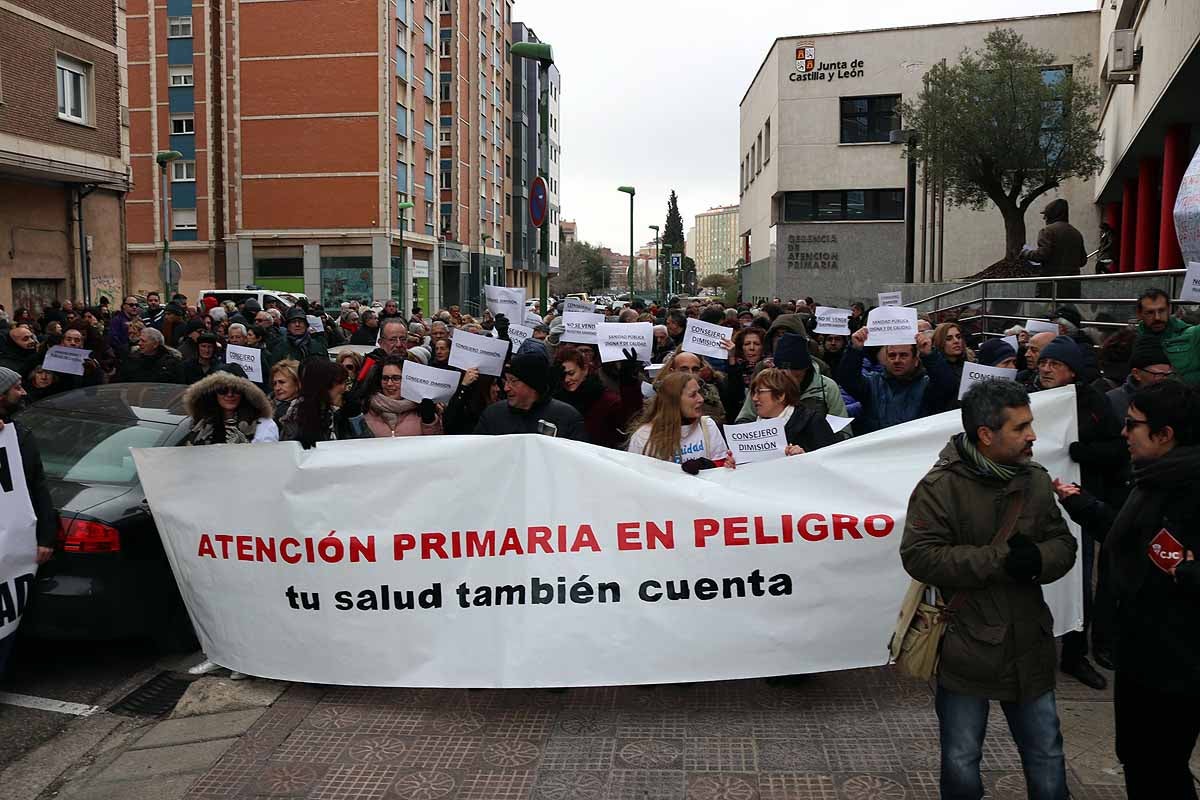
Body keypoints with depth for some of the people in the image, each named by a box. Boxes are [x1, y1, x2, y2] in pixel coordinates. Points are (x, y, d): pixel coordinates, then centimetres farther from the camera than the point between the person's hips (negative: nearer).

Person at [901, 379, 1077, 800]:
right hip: (966, 650, -4)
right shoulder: (941, 486, -14)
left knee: (1048, 764, 16)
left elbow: (1064, 544, 7)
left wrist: (1038, 559, -16)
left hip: (1029, 649, 5)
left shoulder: (1036, 480, 4)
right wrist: (999, 559, -23)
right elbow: (918, 555, -21)